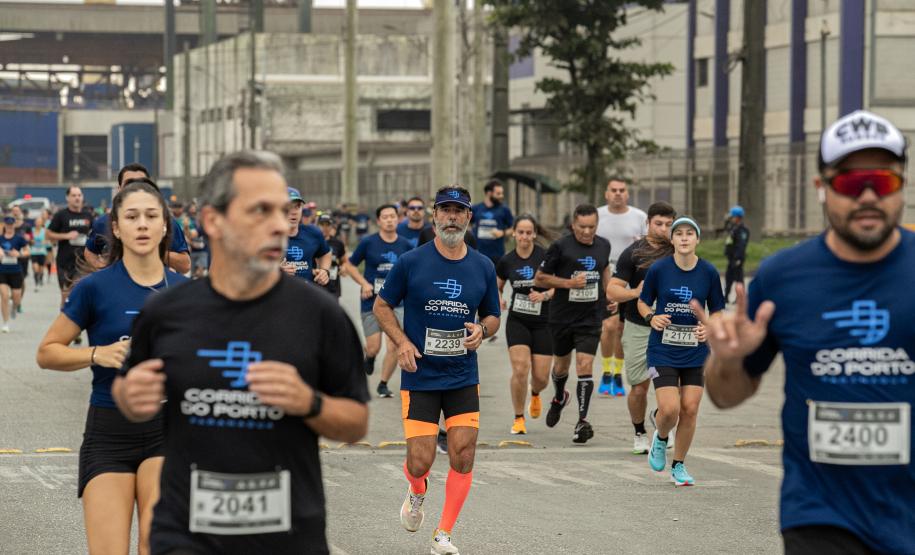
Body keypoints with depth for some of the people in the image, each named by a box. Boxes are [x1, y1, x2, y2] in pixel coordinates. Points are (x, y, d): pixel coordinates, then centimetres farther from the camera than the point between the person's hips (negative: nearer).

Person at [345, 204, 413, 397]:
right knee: (373, 348, 0)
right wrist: (364, 283, -9)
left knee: (394, 345, -11)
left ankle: (383, 384, 8)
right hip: (372, 302, -1)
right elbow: (350, 265, 4)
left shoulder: (405, 245, 1)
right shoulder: (368, 242, -4)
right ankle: (369, 357, 39)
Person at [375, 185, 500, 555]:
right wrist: (401, 342, -11)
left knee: (463, 455, -6)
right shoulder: (411, 262, -4)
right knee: (420, 461, -7)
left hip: (464, 377, 2)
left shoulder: (483, 267, 4)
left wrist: (482, 330, -8)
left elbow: (493, 316, 16)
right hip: (419, 376, -2)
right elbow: (382, 306, 4)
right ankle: (416, 492, 31)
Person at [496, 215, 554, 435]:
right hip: (517, 321, 1)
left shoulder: (546, 256, -9)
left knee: (541, 377, -1)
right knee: (520, 369, -16)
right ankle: (519, 418, 3)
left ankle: (535, 394, 38)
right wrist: (498, 300, -5)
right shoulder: (507, 261, 0)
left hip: (543, 323, -1)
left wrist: (544, 295, -21)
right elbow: (497, 286, 16)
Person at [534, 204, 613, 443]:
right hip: (562, 316, -1)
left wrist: (608, 295, 13)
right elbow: (539, 279, -6)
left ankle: (582, 421, -12)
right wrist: (569, 283, -18)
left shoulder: (603, 245, 3)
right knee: (561, 365, 17)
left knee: (585, 367, -13)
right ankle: (559, 398, 49)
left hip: (591, 318, 1)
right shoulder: (560, 247, -11)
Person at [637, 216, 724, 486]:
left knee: (690, 410, -1)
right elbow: (643, 302, 7)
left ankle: (679, 466, 18)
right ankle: (660, 439, 23)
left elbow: (718, 311, 8)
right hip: (663, 351, -2)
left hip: (695, 352, 2)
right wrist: (651, 317, -13)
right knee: (670, 409, -13)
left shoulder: (709, 272, -3)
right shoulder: (658, 269, -6)